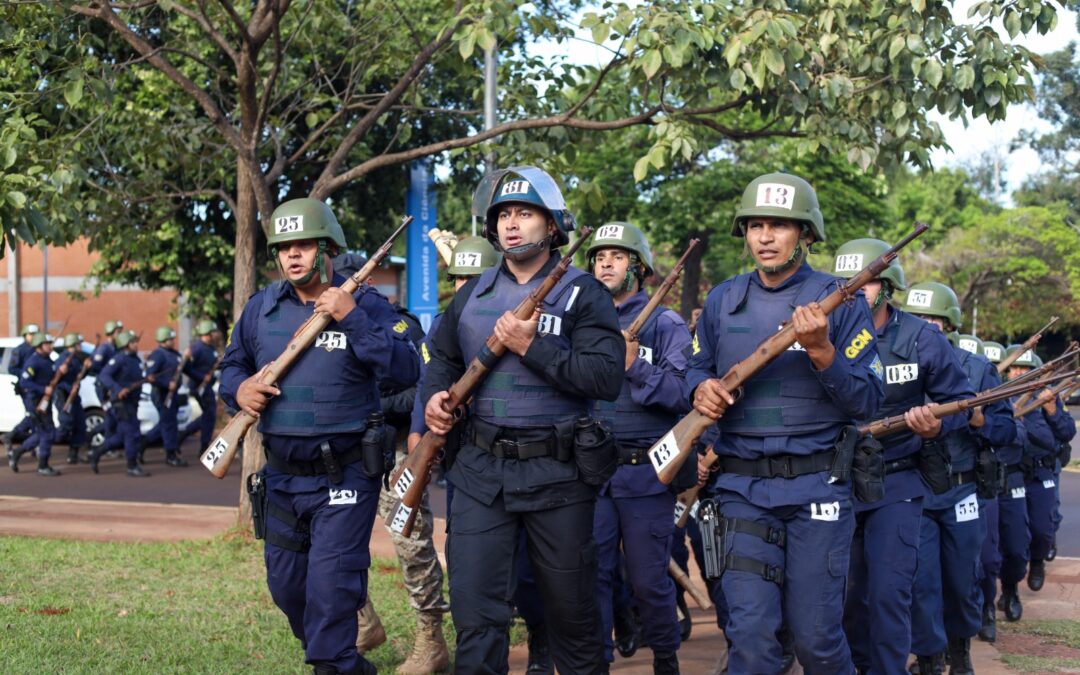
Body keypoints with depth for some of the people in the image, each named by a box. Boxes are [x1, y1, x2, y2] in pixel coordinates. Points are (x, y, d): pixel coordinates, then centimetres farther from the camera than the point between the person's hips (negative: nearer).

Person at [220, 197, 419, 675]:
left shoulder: (365, 303, -9)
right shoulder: (261, 307, 4)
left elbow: (405, 372, -21)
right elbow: (232, 364, 16)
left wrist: (352, 318, -27)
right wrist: (239, 388, -8)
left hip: (344, 476, -6)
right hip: (282, 475, 6)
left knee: (331, 587, -11)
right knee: (285, 586, 16)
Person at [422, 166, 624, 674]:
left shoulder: (582, 293, -5)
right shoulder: (472, 295, 10)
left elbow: (606, 378, -16)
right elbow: (443, 358, 22)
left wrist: (531, 347, -21)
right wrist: (435, 396, 0)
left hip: (558, 473, -3)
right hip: (481, 468, 3)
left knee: (570, 607, 11)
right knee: (475, 608, 0)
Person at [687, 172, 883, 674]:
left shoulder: (840, 300, -2)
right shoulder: (722, 301, 7)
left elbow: (868, 402, -6)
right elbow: (695, 369, 18)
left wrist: (821, 351, -21)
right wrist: (701, 389, -6)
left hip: (817, 486, -2)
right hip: (742, 487, 2)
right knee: (750, 633, -4)